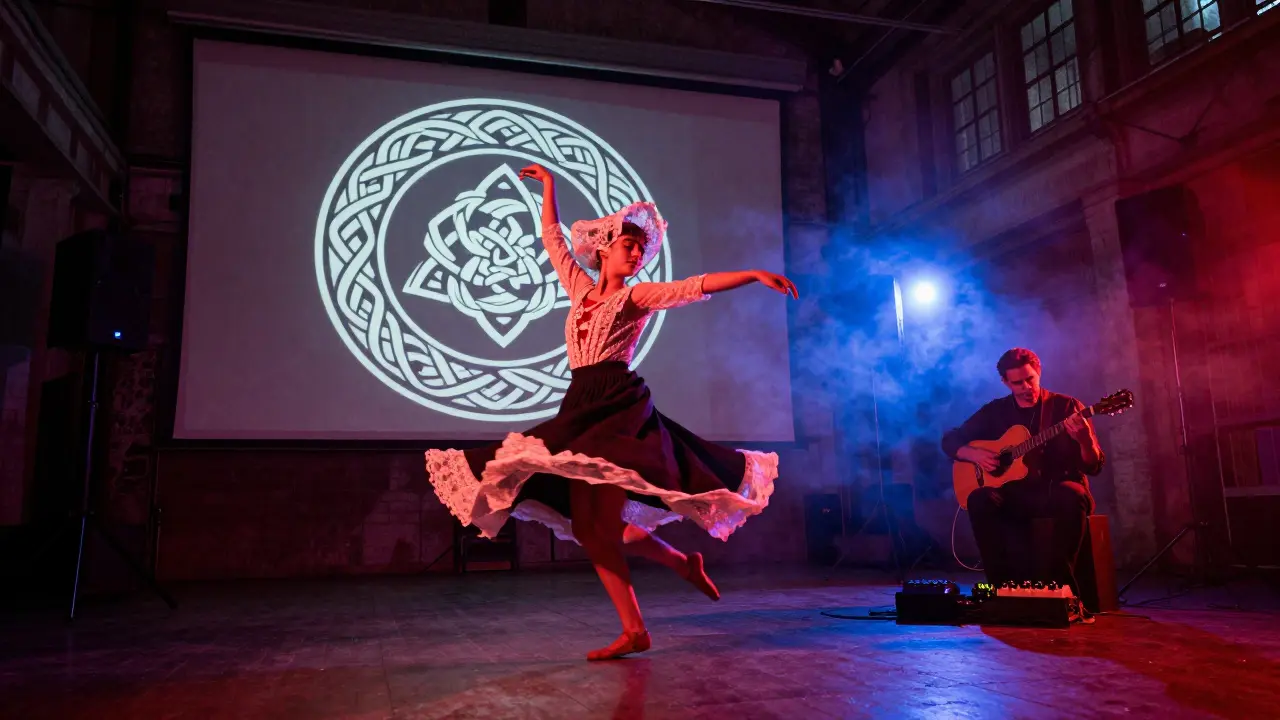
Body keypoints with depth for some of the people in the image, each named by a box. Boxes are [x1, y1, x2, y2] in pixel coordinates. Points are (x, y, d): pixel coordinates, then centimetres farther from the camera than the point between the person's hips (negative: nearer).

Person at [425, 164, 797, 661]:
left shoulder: (637, 295, 5)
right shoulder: (580, 287, 18)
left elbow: (698, 286, -5)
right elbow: (552, 238, 28)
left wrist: (755, 275, -13)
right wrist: (548, 185, 32)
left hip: (621, 405, -6)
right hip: (581, 407, 6)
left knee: (596, 521, -17)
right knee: (588, 526, 3)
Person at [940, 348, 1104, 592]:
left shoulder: (1067, 406, 1)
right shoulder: (995, 411, 9)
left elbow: (1094, 466, -3)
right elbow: (949, 440, 11)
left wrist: (1086, 441, -26)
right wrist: (974, 454, -9)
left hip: (1055, 491, -2)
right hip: (1015, 494, 2)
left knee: (1072, 495, -37)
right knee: (979, 499, -29)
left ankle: (1060, 582, -27)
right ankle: (1003, 582, -23)